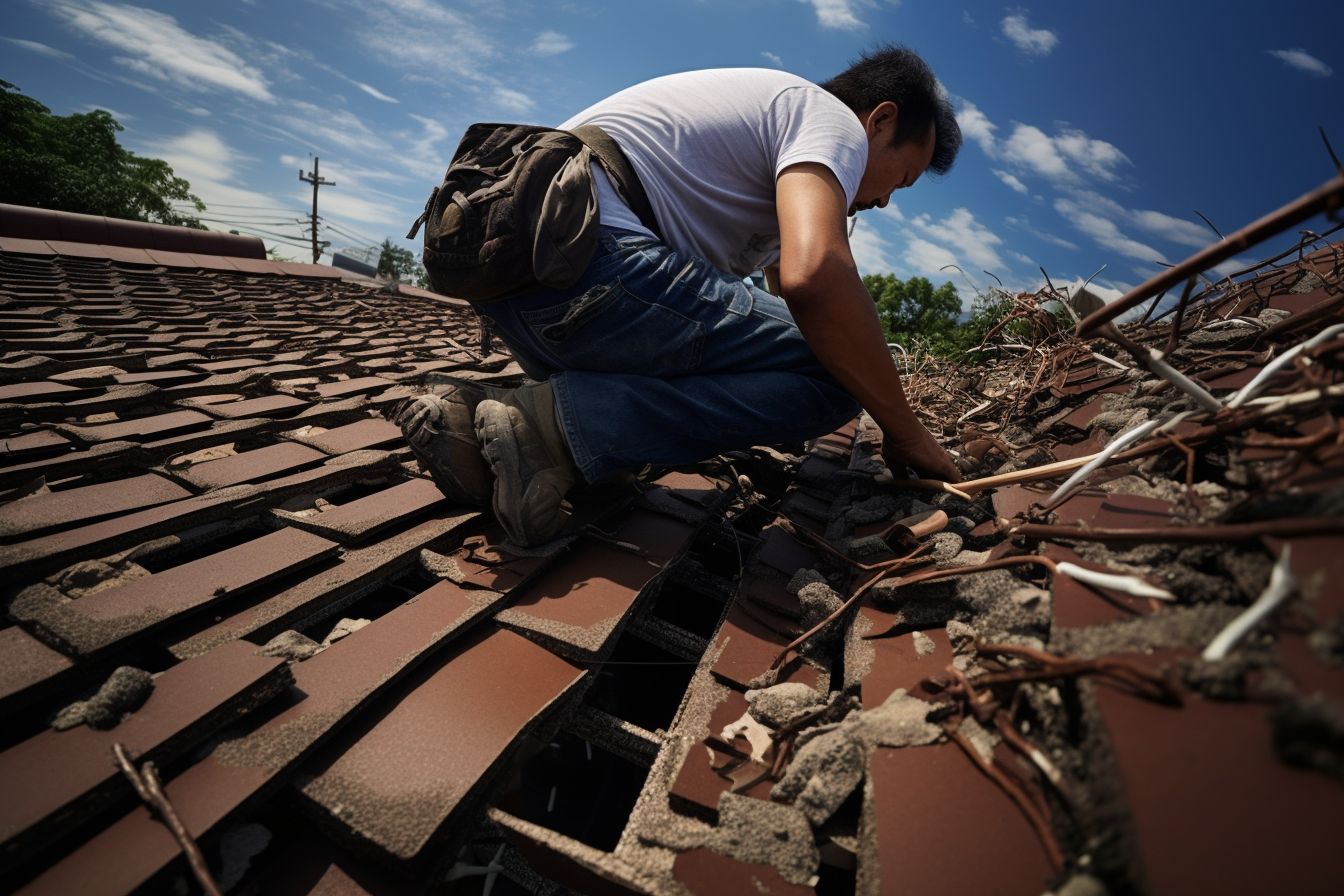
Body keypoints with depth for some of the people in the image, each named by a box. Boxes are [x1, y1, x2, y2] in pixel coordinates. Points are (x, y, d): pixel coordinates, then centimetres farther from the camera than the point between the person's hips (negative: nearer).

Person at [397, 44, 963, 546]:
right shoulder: (831, 117, 3)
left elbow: (786, 287, 34)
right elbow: (813, 275, -20)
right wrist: (904, 431, -5)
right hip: (580, 255, -10)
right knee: (831, 375, -9)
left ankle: (472, 421, 8)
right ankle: (549, 424, -15)